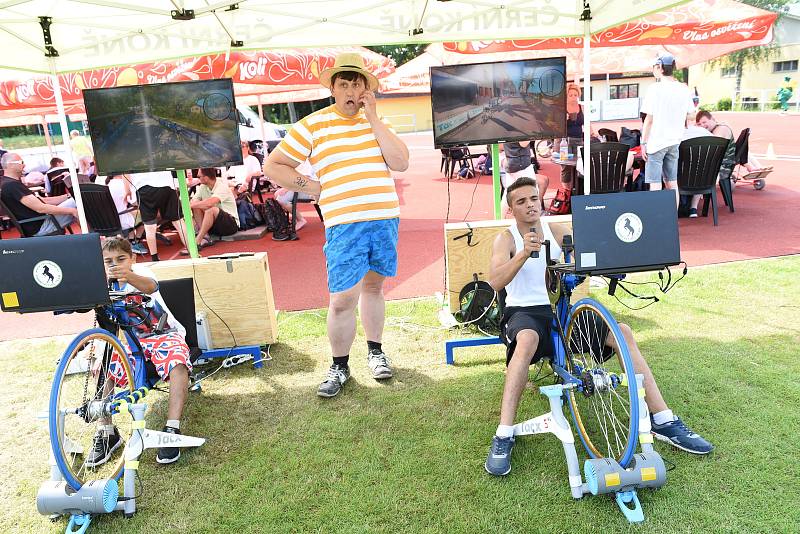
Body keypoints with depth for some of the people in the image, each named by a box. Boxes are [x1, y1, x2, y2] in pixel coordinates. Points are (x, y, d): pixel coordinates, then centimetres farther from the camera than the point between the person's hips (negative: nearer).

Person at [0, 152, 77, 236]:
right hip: (39, 226, -10)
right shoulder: (12, 185, -18)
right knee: (75, 202, -12)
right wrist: (71, 210, -20)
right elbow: (40, 208, -23)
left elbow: (42, 200, 14)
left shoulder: (9, 183, 16)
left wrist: (67, 196, 7)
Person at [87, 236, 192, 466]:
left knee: (178, 365, -34)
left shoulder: (140, 273, -13)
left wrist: (128, 276, -64)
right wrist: (100, 355, -12)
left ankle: (172, 430, -30)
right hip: (133, 340, 5)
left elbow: (150, 285, -41)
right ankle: (106, 432, -3)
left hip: (164, 334, -5)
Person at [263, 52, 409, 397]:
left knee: (373, 286, 15)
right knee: (343, 299, -5)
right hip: (344, 225, -3)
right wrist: (312, 188, -2)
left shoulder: (376, 122, 12)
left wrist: (373, 120, -4)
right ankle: (339, 366, 16)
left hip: (385, 218, 3)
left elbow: (401, 163, -3)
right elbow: (272, 166, 5)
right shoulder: (313, 125, 2)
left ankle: (375, 351, 33)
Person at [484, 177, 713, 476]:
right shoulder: (506, 239, -1)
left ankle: (663, 421, -6)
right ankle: (504, 436, -36)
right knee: (528, 339, -41)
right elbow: (495, 282, -20)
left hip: (558, 309, 4)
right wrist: (524, 253, -36)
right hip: (523, 312, -4)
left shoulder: (556, 233, 10)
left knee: (622, 331, -15)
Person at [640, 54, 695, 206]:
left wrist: (643, 143, -6)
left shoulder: (655, 89, -11)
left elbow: (649, 119, -12)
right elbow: (691, 116, 11)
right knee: (672, 183, 13)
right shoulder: (684, 89, 5)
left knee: (655, 185, -3)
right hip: (675, 142, 6)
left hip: (656, 141, -6)